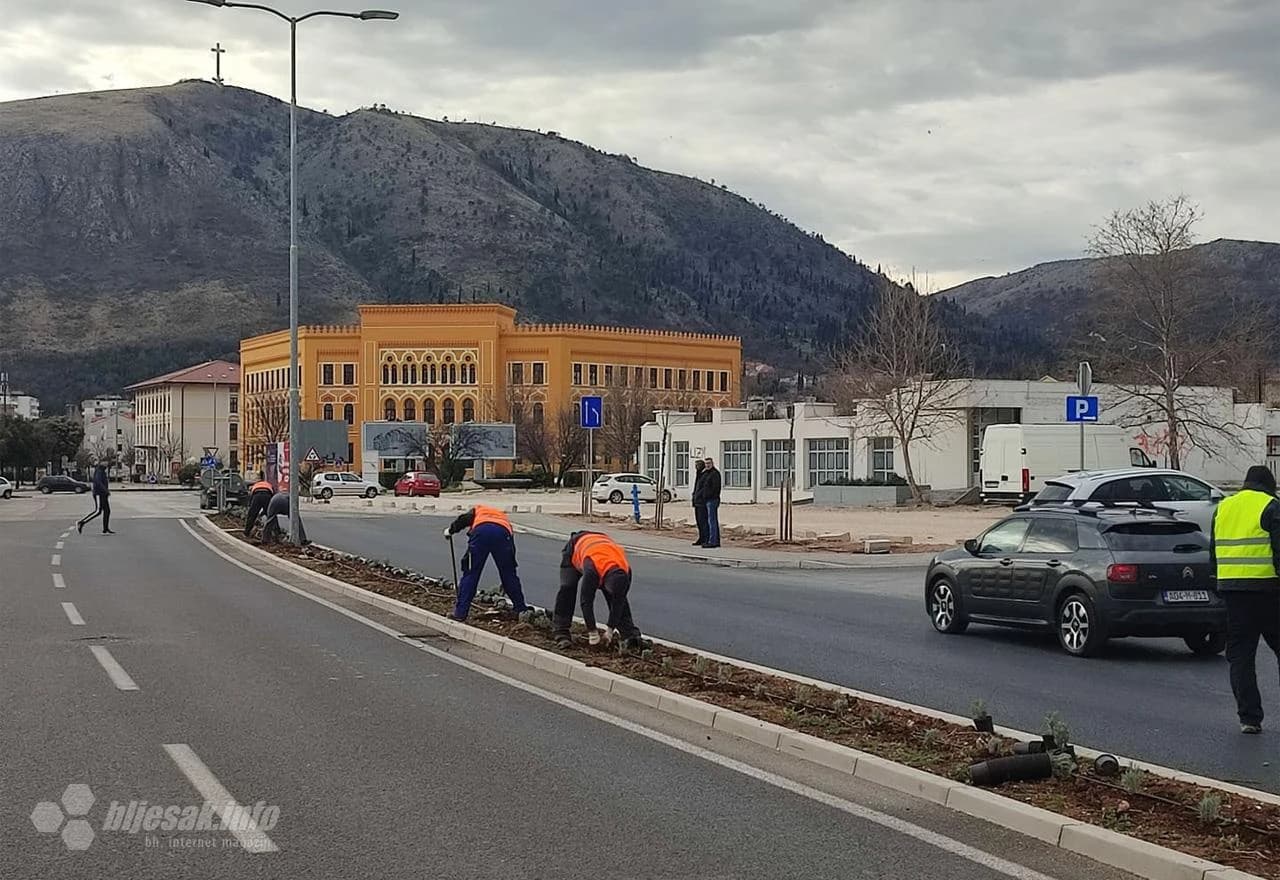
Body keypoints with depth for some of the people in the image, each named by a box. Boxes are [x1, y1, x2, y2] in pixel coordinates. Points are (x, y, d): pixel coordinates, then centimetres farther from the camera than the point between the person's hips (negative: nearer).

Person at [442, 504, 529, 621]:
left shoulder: (477, 510, 38)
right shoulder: (504, 518, 43)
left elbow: (464, 519, 13)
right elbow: (512, 549, 42)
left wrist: (450, 530, 31)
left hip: (481, 532, -2)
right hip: (503, 534, 2)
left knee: (470, 574, 7)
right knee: (509, 575, 18)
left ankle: (460, 612, 6)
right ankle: (521, 610, 26)